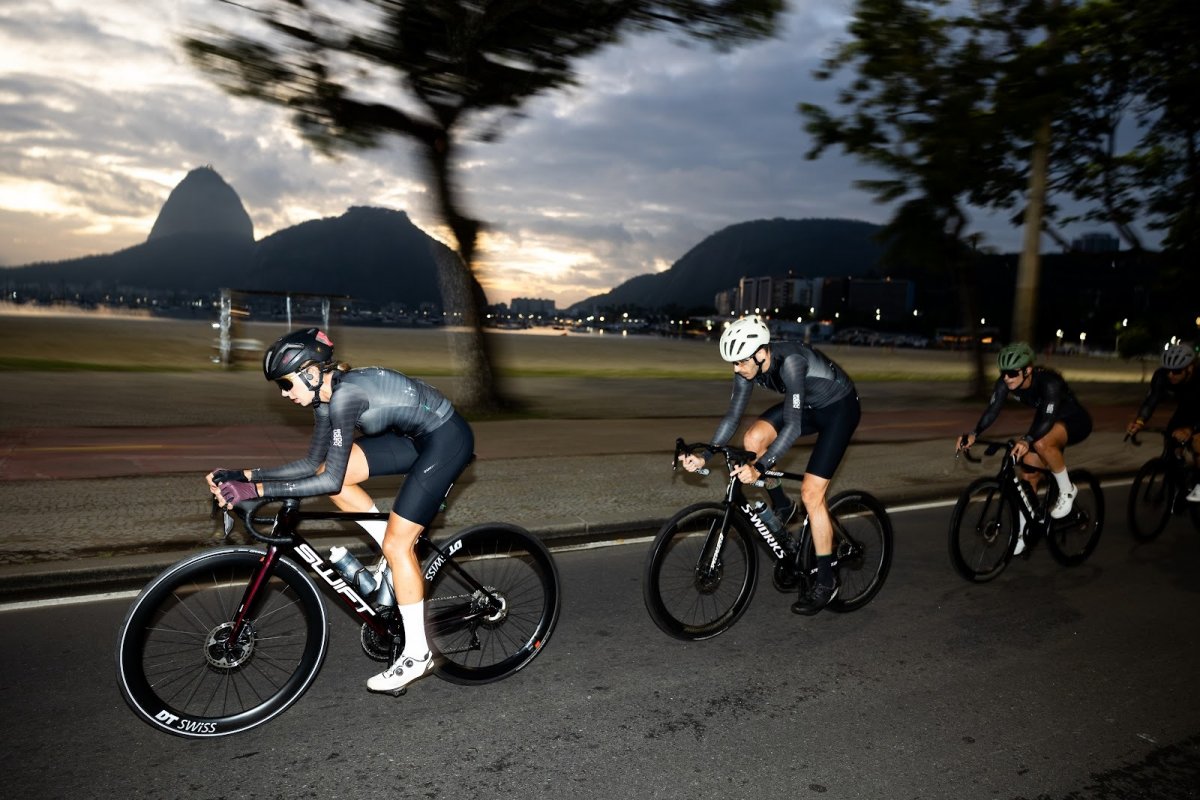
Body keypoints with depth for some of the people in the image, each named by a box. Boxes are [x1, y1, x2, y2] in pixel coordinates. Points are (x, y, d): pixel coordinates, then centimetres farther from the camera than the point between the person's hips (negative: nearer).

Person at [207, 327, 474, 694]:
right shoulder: (326, 396, 3)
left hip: (447, 438, -9)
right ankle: (395, 549, 14)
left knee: (397, 545, -7)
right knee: (332, 470, 1)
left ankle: (417, 655, 8)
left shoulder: (343, 395, -25)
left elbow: (331, 481, -26)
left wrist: (255, 490, -25)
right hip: (416, 435, 9)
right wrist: (246, 475, 3)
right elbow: (315, 464, 9)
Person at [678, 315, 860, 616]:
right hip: (809, 406, 7)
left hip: (840, 408, -7)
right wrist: (704, 456, -21)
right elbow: (732, 416, -11)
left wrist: (759, 469, -47)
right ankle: (781, 507, 8)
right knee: (753, 438, -16)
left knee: (811, 493, -12)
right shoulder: (749, 367, -15)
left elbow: (792, 426, -40)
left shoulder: (790, 361, -37)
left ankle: (826, 582, 2)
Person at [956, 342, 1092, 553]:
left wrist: (1026, 441, -61)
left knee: (1042, 444, -37)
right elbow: (993, 409, -27)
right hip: (1045, 421, 7)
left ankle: (1067, 490, -11)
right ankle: (1022, 533, 10)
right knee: (1028, 472, -1)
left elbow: (1049, 418, -44)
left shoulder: (1049, 382, -36)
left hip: (1075, 421, -6)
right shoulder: (1006, 382, -20)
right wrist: (973, 434, -43)